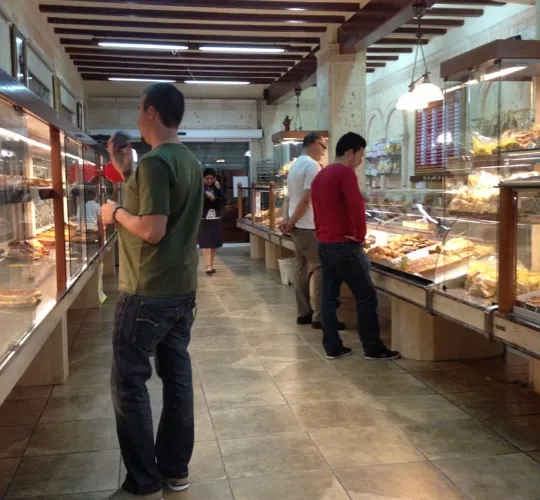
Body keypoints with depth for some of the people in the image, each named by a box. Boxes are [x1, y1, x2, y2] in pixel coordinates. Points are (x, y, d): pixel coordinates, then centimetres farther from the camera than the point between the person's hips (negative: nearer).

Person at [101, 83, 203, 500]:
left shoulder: (154, 161, -18)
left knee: (129, 381, 2)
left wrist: (116, 212, -8)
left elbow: (152, 230, -24)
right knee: (177, 374, 14)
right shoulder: (189, 161, 10)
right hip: (183, 286, 9)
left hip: (150, 291, -9)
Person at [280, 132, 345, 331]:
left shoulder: (295, 165, 16)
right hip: (309, 227, -10)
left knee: (302, 268, 11)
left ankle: (304, 312, 16)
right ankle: (320, 317, -5)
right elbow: (307, 199, -19)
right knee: (320, 269, -6)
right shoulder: (312, 165, -14)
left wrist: (287, 219, 5)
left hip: (297, 226, 10)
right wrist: (291, 222, -11)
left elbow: (289, 197, 15)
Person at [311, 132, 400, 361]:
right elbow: (357, 207, -22)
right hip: (345, 245, -9)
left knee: (329, 297, 9)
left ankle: (332, 347, 14)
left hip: (324, 245, 9)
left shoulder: (320, 176, 15)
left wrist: (323, 236, 17)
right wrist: (360, 235, -9)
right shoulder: (345, 173, -12)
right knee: (366, 296, 0)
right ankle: (373, 348, 5)